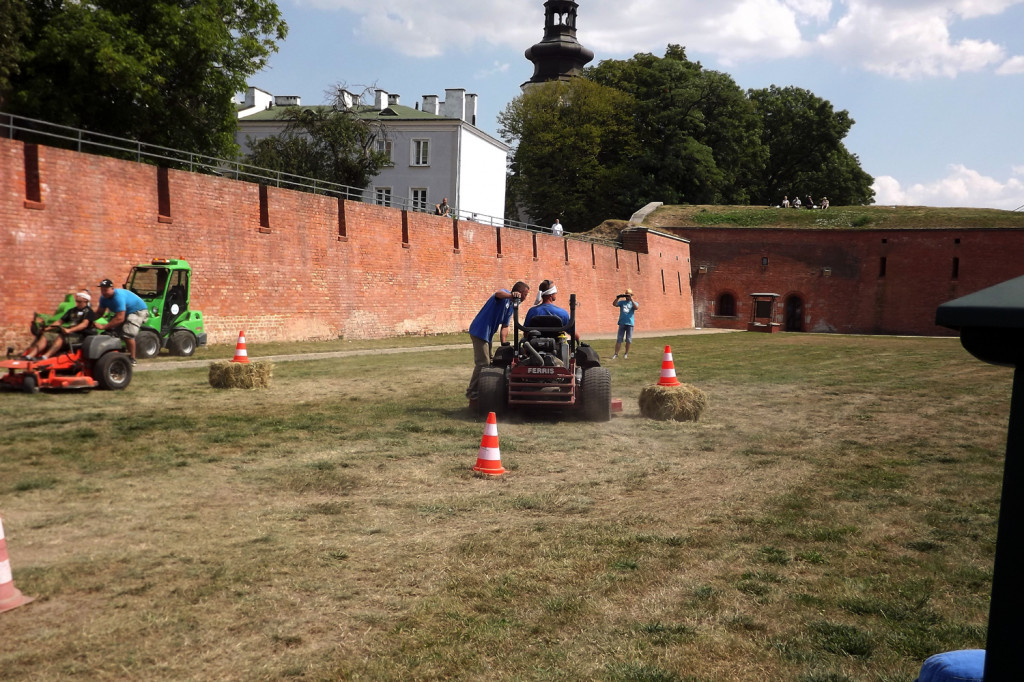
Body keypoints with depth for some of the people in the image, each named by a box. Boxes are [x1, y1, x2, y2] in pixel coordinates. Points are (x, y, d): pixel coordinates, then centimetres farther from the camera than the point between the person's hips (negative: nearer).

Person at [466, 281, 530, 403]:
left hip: (487, 335, 10)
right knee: (482, 363, -11)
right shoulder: (505, 294, -9)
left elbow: (504, 327, 17)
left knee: (487, 363, 16)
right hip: (480, 331, -10)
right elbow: (498, 294, -36)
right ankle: (472, 393, -4)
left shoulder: (511, 306, 18)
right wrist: (511, 295, -56)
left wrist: (503, 344, 2)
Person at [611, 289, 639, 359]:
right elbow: (614, 304, -3)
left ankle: (626, 354, 13)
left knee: (628, 340, 3)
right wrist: (617, 298, -18)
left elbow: (636, 307, -15)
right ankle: (616, 353, 2)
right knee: (619, 339, -1)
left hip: (630, 323, -1)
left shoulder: (633, 303, 7)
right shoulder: (622, 302, 10)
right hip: (622, 323, 1)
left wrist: (631, 299, -22)